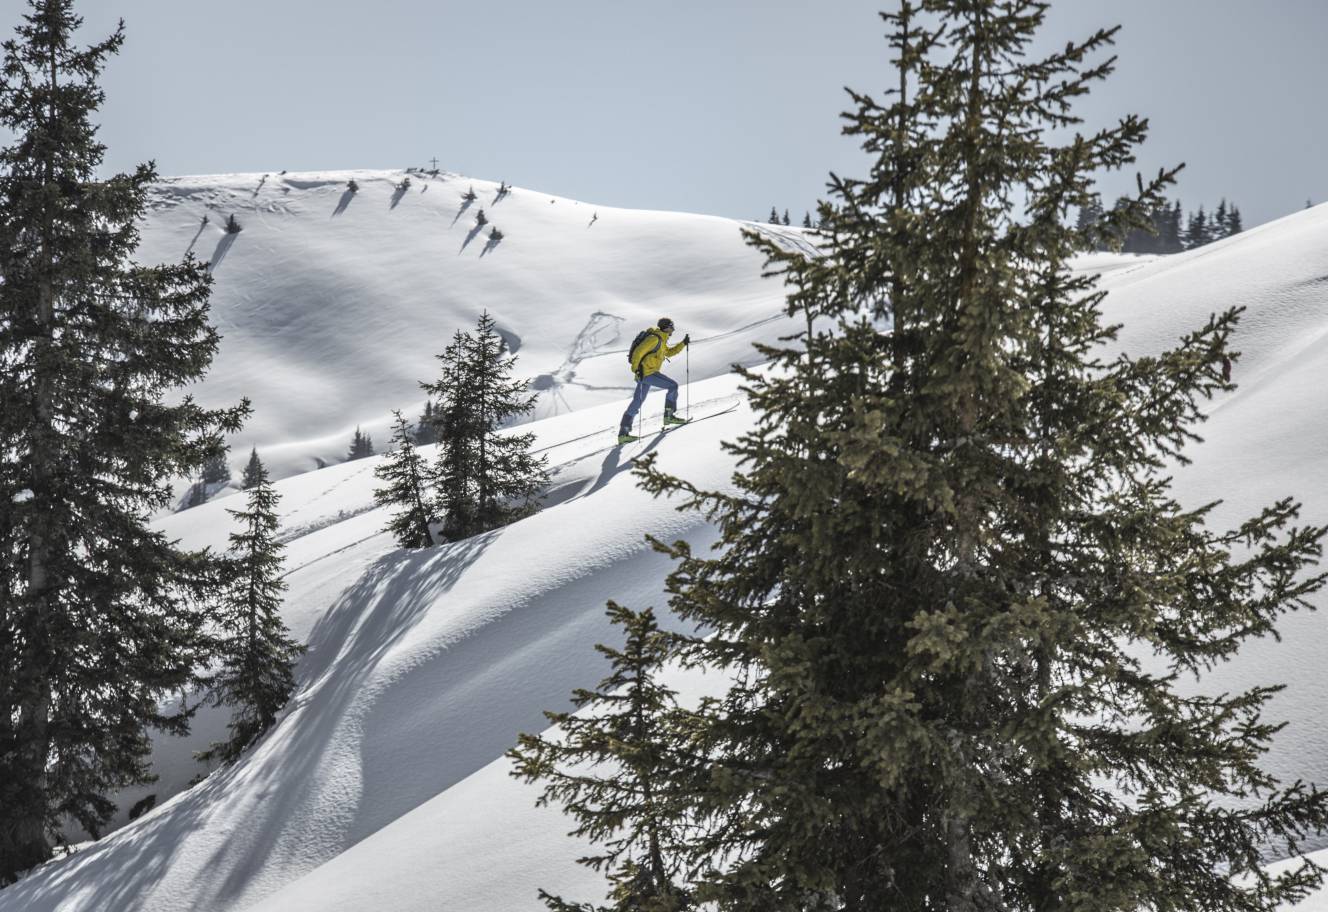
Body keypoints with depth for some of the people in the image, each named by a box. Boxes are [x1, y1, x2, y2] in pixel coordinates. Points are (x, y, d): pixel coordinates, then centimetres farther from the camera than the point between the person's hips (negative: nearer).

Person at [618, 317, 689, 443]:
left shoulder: (660, 340, 19)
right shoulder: (654, 338, -13)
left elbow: (669, 352, 32)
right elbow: (638, 351, -20)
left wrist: (683, 343, 23)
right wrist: (636, 369, -26)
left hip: (644, 373, 10)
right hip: (647, 373, -10)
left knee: (637, 402, 7)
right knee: (673, 385, -4)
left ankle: (623, 433, 4)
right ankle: (669, 415, 3)